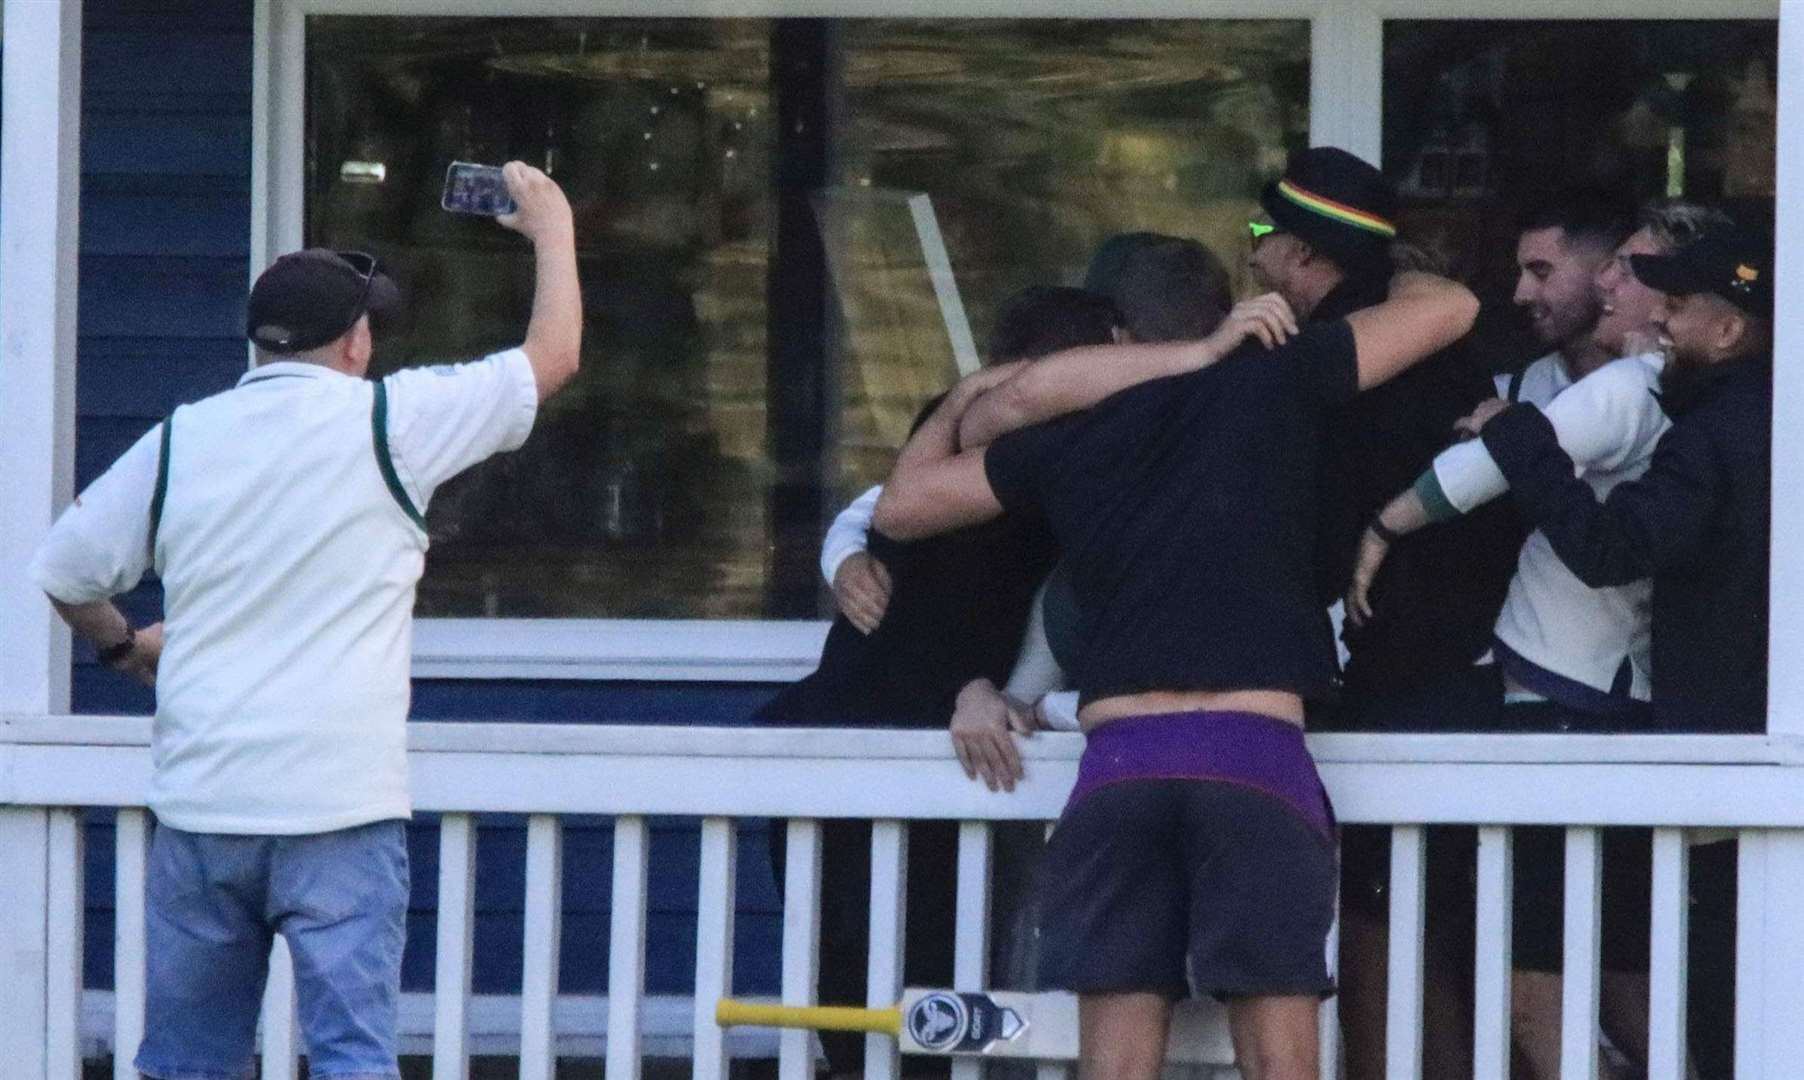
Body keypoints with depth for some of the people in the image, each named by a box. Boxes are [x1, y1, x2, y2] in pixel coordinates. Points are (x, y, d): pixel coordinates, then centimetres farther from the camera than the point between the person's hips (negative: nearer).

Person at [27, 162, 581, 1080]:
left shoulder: (177, 441, 6)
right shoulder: (386, 423, -4)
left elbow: (64, 572, 12)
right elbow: (553, 357, 5)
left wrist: (122, 645, 33)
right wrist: (552, 228, 21)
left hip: (199, 805, 4)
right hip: (339, 806, -4)